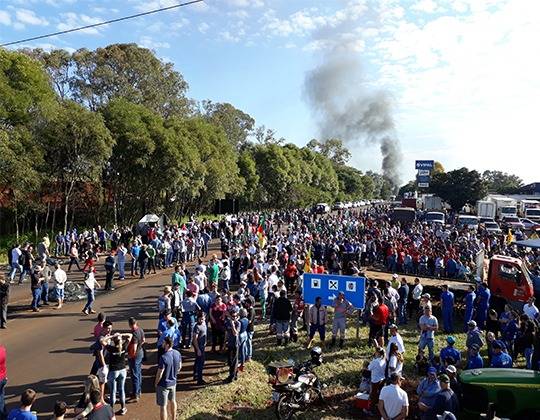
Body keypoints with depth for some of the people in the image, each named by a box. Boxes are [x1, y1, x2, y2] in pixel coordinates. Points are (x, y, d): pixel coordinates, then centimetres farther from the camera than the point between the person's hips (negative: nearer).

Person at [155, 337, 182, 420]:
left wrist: (156, 383, -5)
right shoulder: (177, 353, -9)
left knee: (163, 406, 8)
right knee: (172, 401, 26)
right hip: (173, 382, 7)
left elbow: (159, 374, -22)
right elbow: (179, 367, 5)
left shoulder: (163, 357, -30)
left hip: (163, 384, -7)